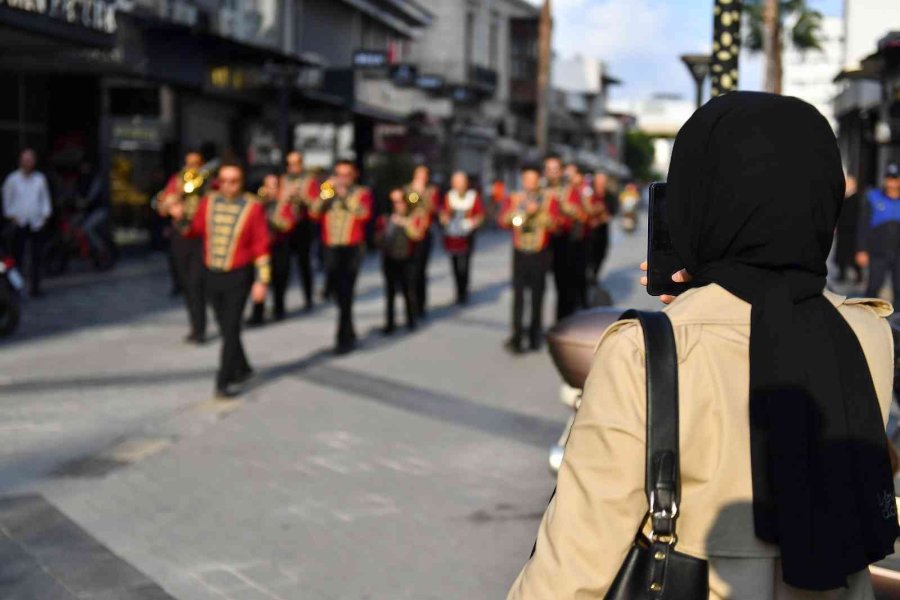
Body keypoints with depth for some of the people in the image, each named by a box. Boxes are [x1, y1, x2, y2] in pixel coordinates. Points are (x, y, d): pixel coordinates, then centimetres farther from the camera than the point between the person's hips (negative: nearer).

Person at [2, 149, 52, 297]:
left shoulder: (40, 178, 7)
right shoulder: (12, 179, 3)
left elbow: (45, 198, 13)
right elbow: (7, 200, 9)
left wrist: (45, 215, 3)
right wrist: (11, 216, 1)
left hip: (36, 224, 2)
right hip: (19, 224, -1)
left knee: (36, 257, 0)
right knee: (17, 257, -2)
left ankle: (35, 288, 4)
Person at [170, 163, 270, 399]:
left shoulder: (253, 207, -8)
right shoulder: (209, 202, 3)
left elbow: (261, 246, -8)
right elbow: (193, 231, 9)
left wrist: (262, 280, -12)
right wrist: (181, 218, -11)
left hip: (238, 277, -4)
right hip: (212, 275, 4)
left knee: (231, 329, -7)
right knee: (225, 328, 15)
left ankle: (223, 383, -4)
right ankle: (242, 369, 34)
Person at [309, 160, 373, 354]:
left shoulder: (362, 193, 7)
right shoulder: (328, 192, 15)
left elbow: (364, 213, -13)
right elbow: (314, 213, 1)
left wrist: (345, 194, -15)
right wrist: (325, 193, -10)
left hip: (352, 248, -4)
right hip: (331, 249, 4)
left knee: (346, 294, -12)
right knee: (340, 295, 9)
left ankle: (344, 339, -11)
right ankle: (350, 334, 24)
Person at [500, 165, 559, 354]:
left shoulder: (550, 199, 4)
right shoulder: (514, 199, 8)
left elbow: (552, 223, -8)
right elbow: (503, 221, -3)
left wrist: (537, 211, -20)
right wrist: (517, 209, -16)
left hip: (540, 255, 0)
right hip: (520, 253, 0)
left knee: (537, 296, 7)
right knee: (518, 294, -9)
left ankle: (535, 337, 19)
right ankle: (516, 337, -11)